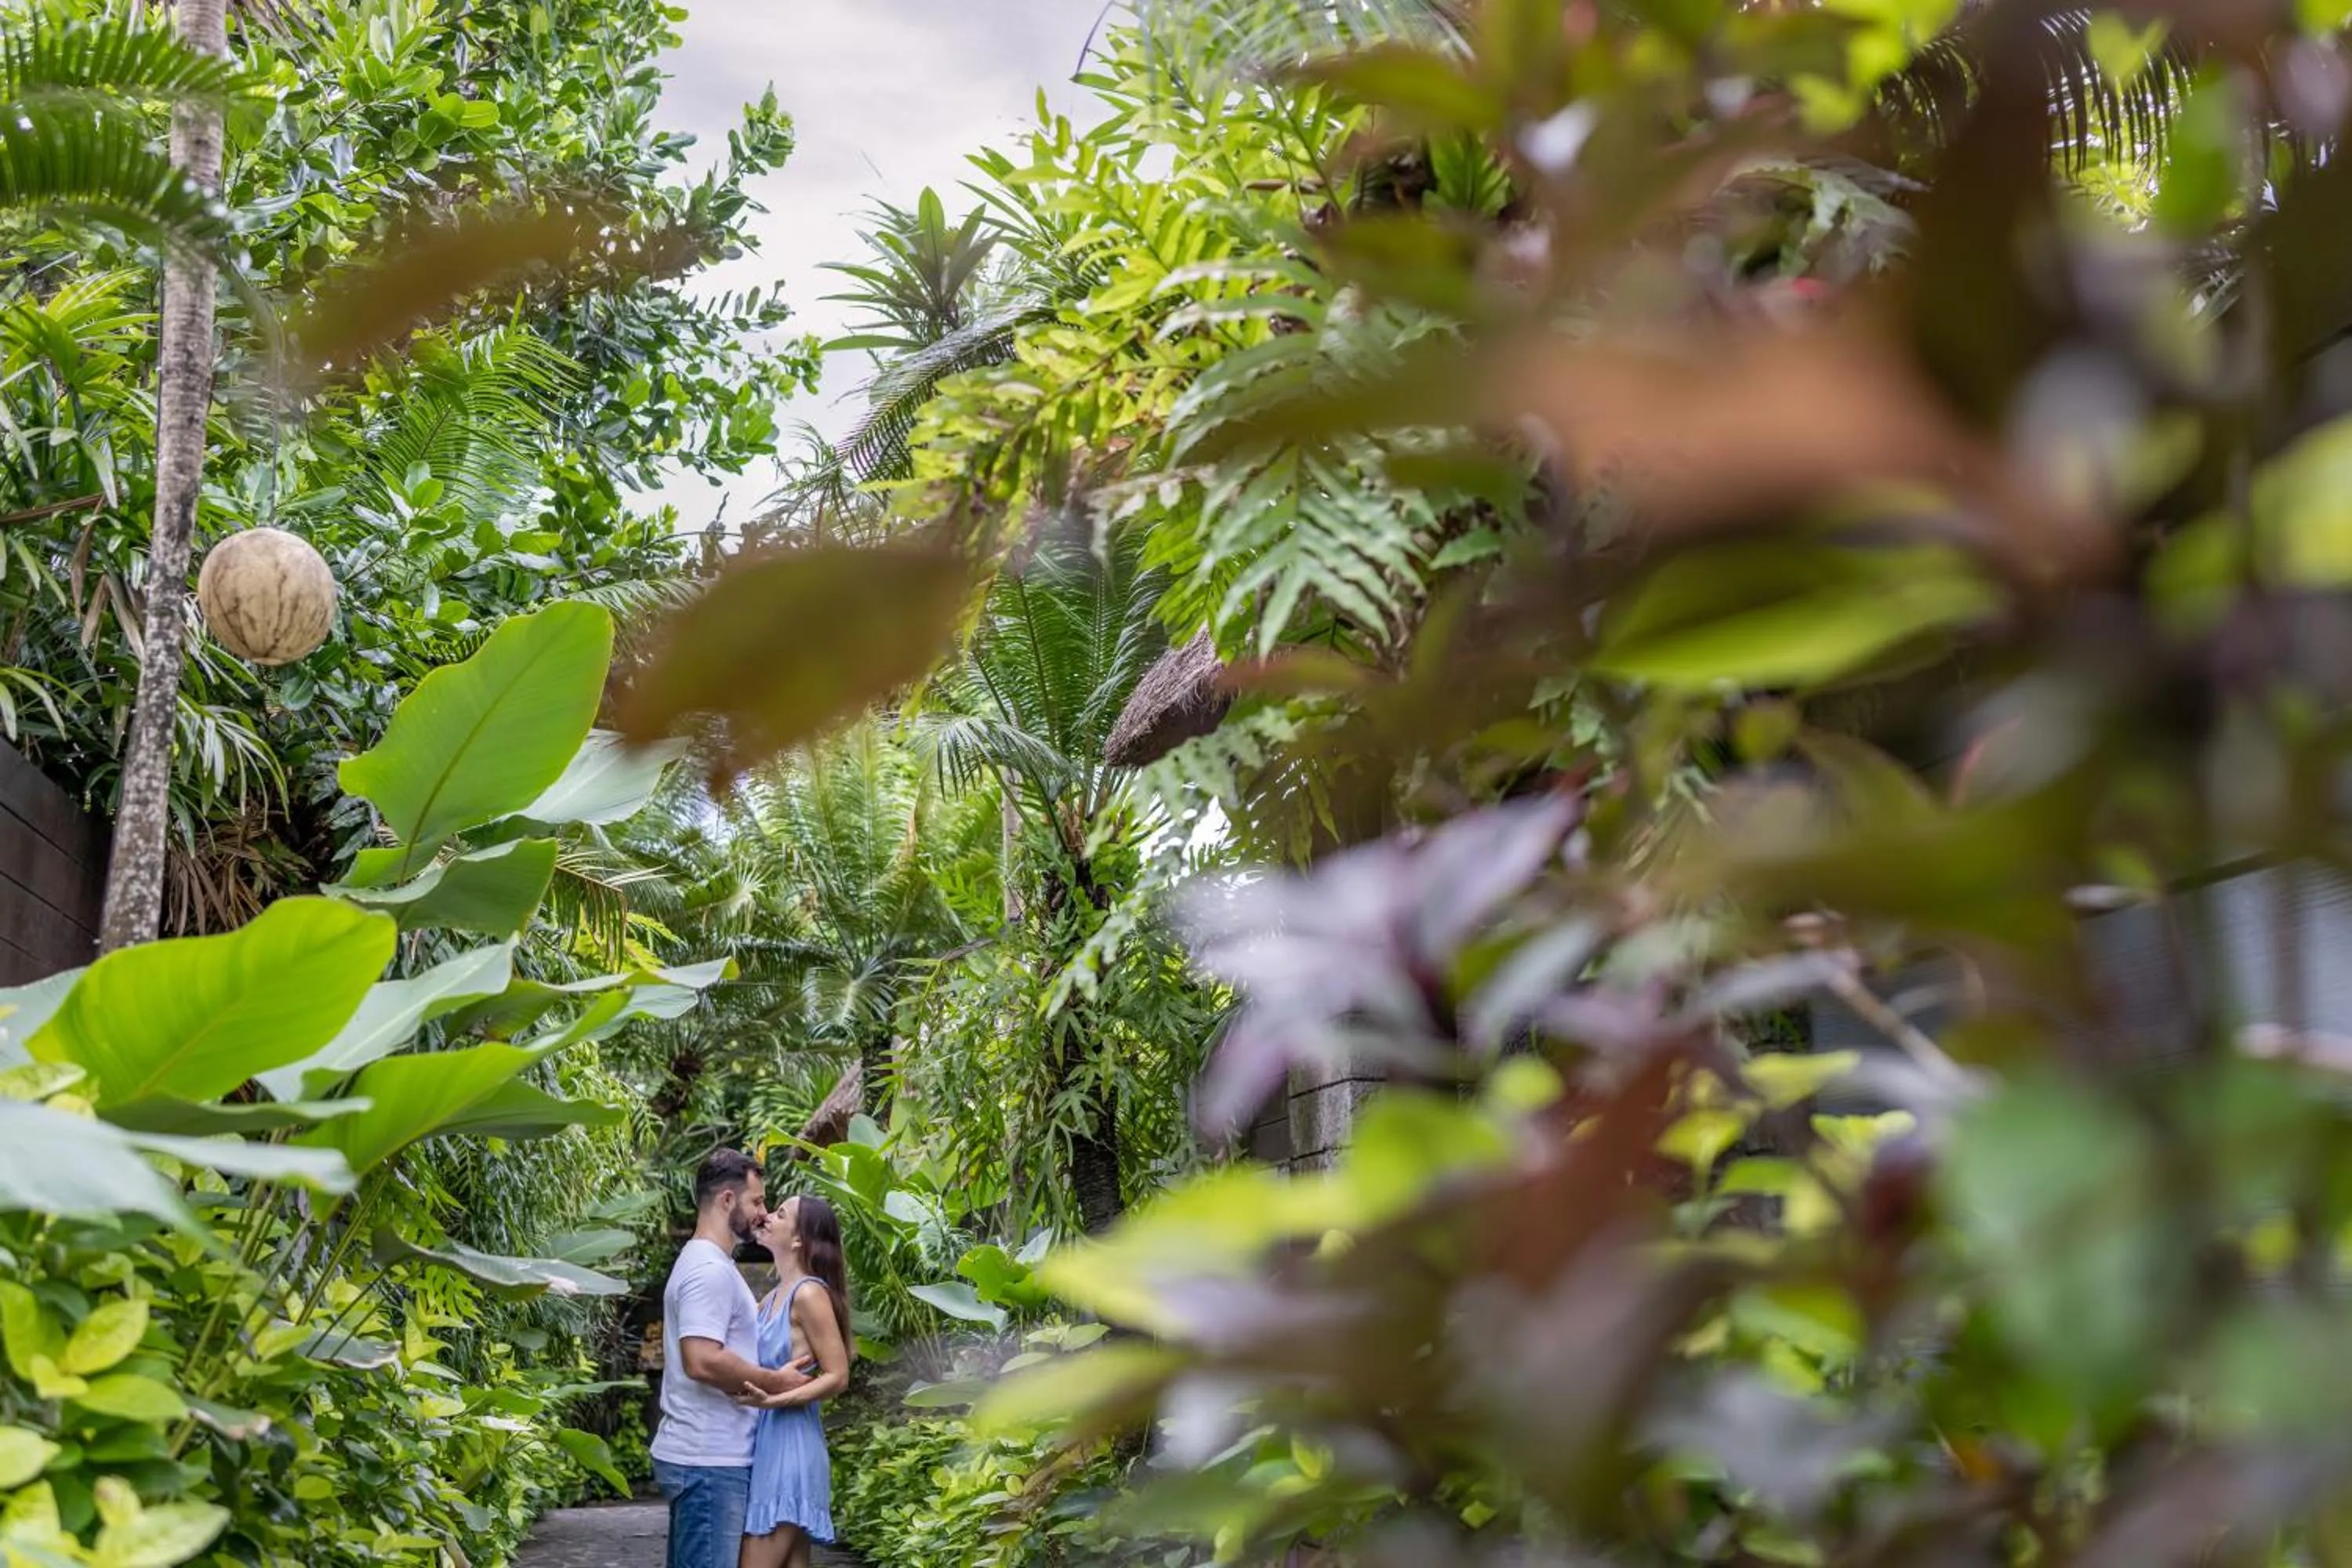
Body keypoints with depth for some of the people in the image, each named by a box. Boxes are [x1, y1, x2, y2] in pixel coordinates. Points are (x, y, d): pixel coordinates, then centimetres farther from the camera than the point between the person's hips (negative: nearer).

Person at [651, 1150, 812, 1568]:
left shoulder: (707, 1263, 17)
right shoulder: (710, 1270, -16)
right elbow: (703, 1361, -26)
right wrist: (776, 1381, -15)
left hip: (705, 1456, 11)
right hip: (710, 1460, -11)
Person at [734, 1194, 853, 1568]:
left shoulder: (809, 1294, -11)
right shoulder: (774, 1297, 15)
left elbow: (837, 1376, -14)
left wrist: (774, 1400, -23)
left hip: (789, 1448, -9)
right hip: (769, 1445, 9)